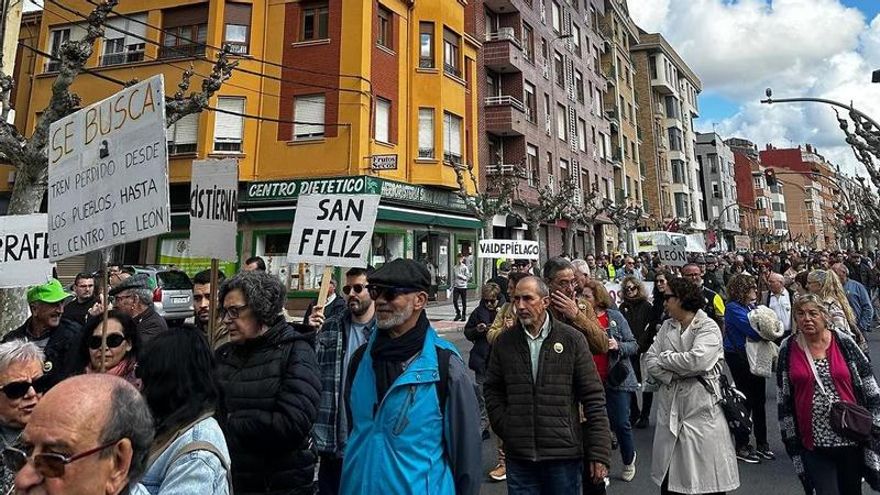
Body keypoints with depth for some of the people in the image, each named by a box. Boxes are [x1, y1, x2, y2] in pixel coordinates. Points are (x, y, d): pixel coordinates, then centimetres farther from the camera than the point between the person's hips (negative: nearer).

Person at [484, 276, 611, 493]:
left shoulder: (572, 339, -5)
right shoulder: (504, 342, 1)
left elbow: (593, 398, -4)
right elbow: (493, 391, 10)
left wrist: (599, 453, -6)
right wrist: (506, 430, -1)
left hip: (565, 455, -1)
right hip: (518, 457, 2)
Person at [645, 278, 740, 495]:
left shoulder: (708, 327, -7)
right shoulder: (667, 326, 10)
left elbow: (697, 359, -23)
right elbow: (650, 360, 3)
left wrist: (664, 358, -9)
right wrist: (672, 376, -12)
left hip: (701, 409, -5)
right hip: (669, 409, 5)